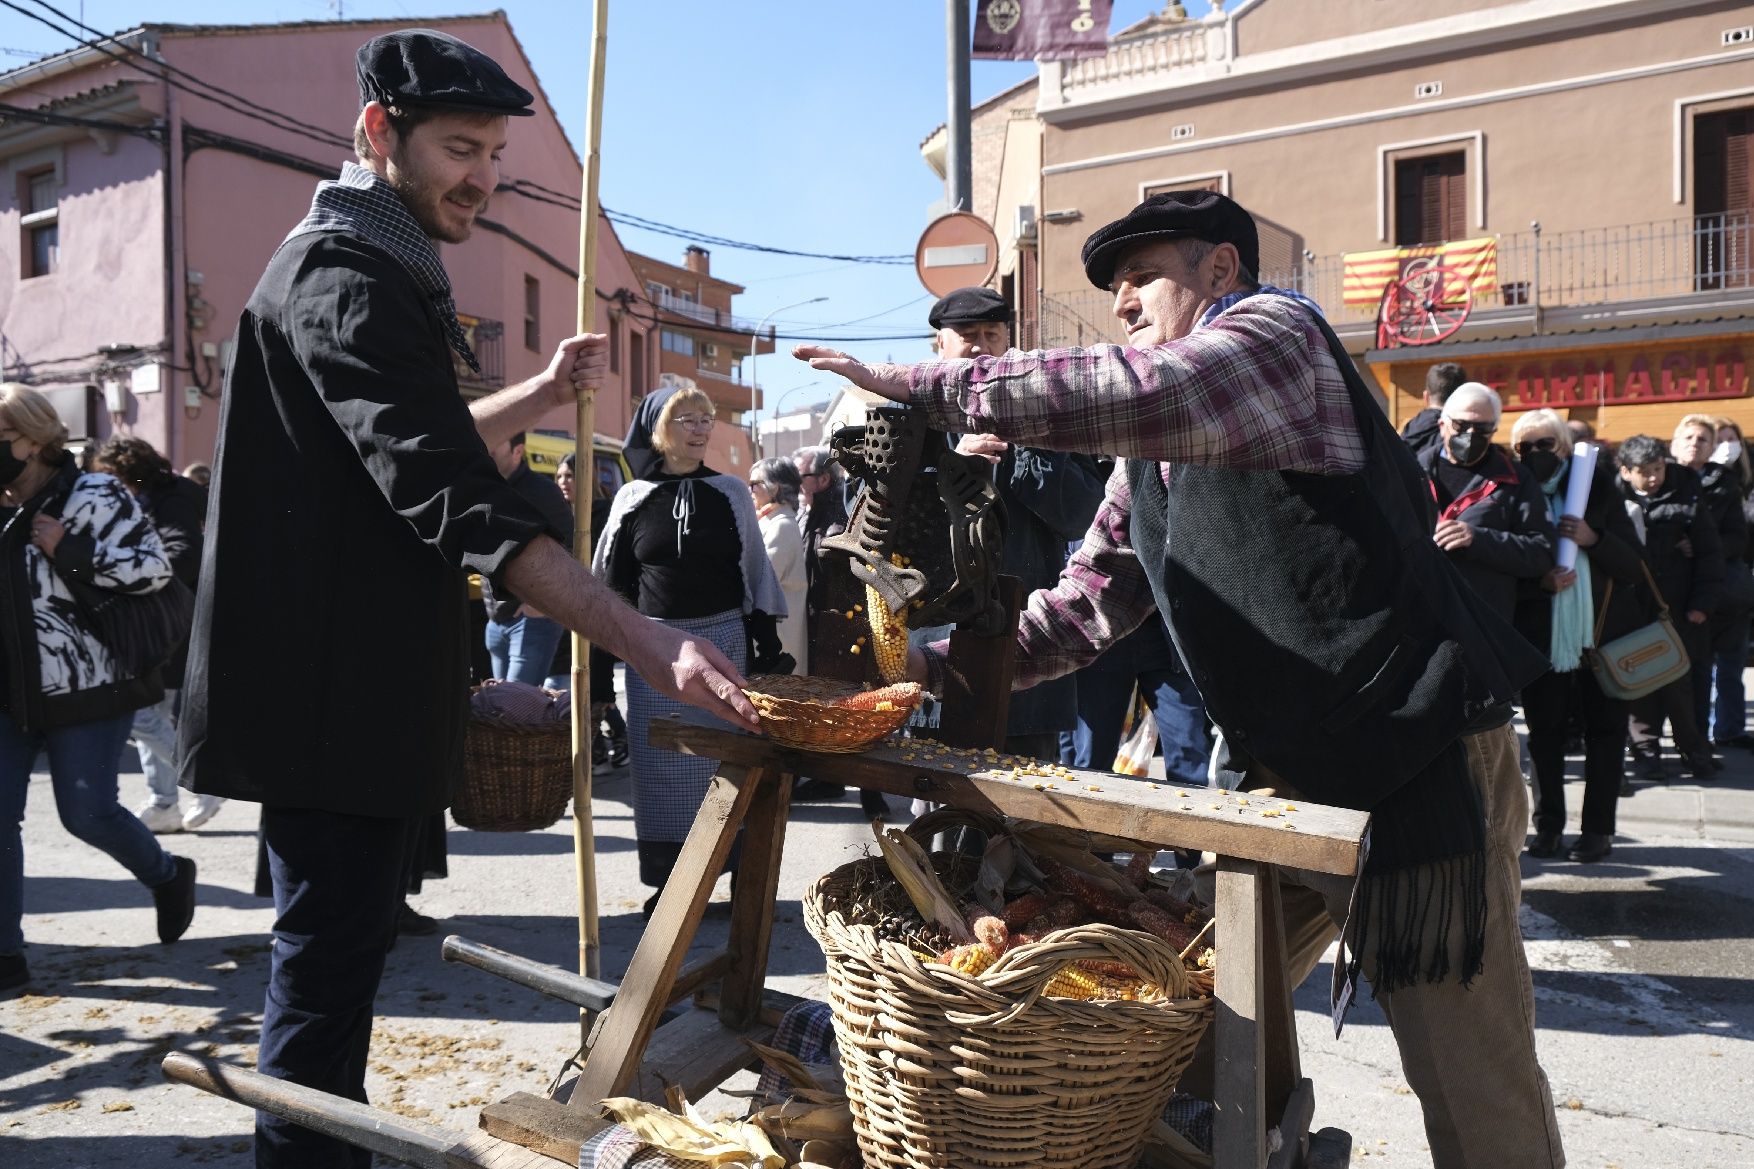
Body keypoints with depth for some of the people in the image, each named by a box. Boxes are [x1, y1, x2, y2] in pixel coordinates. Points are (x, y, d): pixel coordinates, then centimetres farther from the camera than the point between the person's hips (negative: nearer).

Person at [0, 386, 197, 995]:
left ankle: (169, 876, 28)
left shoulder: (92, 496, -10)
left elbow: (152, 566, -17)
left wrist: (69, 550, -21)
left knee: (86, 812, -1)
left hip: (87, 688, -6)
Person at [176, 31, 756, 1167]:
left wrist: (546, 395, 15)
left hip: (361, 678, 11)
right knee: (331, 954, -3)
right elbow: (454, 496, -30)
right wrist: (645, 640, -37)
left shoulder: (380, 269, 18)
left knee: (346, 940, 19)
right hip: (331, 685, -11)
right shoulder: (345, 273, -17)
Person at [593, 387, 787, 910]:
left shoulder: (731, 493, 4)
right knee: (661, 763, 3)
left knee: (721, 758, 4)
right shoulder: (633, 498, 4)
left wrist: (769, 646, 2)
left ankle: (730, 874, 16)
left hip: (722, 640, 0)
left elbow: (756, 572, 6)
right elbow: (609, 581, 9)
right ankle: (668, 880, 14)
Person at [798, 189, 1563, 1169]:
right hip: (1279, 771, 8)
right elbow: (1087, 603, 16)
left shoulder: (1279, 332, -8)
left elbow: (1130, 392, -28)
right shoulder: (1150, 459, 16)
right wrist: (940, 667, 5)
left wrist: (914, 385, -24)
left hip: (1418, 759, -8)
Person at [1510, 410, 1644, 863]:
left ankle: (1598, 829, 15)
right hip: (1542, 637, -1)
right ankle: (1548, 827, 14)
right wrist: (1541, 582, -20)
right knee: (1545, 732, 4)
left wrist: (1594, 539, -16)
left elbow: (1634, 565, 0)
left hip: (1602, 633, 1)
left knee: (1604, 731, 6)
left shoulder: (1596, 486, 2)